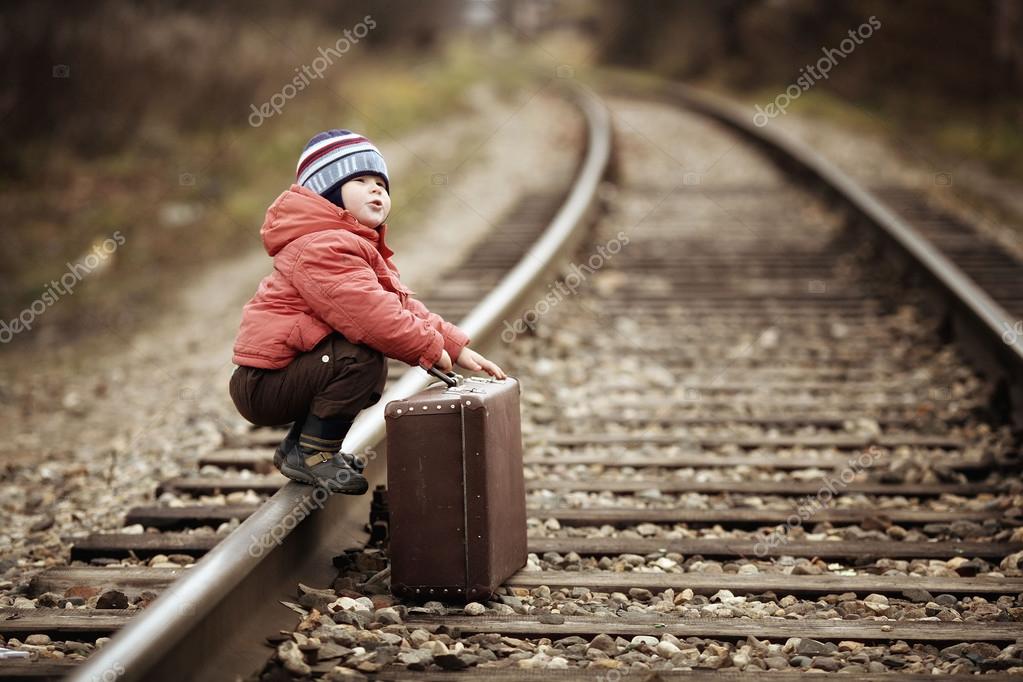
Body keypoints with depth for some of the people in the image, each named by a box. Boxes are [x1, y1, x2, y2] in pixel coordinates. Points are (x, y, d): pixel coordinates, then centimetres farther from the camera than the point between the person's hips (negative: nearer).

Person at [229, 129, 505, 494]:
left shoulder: (358, 245, 19)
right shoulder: (321, 245, -19)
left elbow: (402, 306, 14)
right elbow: (369, 312, -29)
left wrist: (457, 347, 3)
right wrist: (430, 347, -17)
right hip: (262, 384, -11)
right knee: (364, 358, -26)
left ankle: (296, 447, 21)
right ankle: (312, 455, -12)